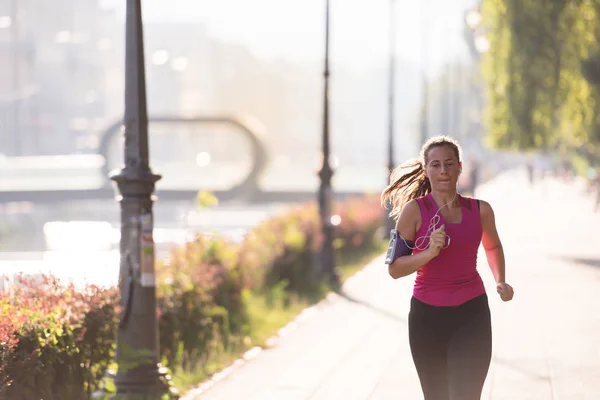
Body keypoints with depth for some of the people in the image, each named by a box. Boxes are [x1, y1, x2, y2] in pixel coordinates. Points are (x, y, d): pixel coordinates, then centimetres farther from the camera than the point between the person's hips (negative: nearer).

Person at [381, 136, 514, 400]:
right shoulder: (414, 210, -7)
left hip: (472, 314, 1)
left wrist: (501, 282, 10)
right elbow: (394, 268, -9)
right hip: (427, 315, 0)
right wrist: (429, 252, -22)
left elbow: (493, 246, 23)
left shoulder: (480, 210, 2)